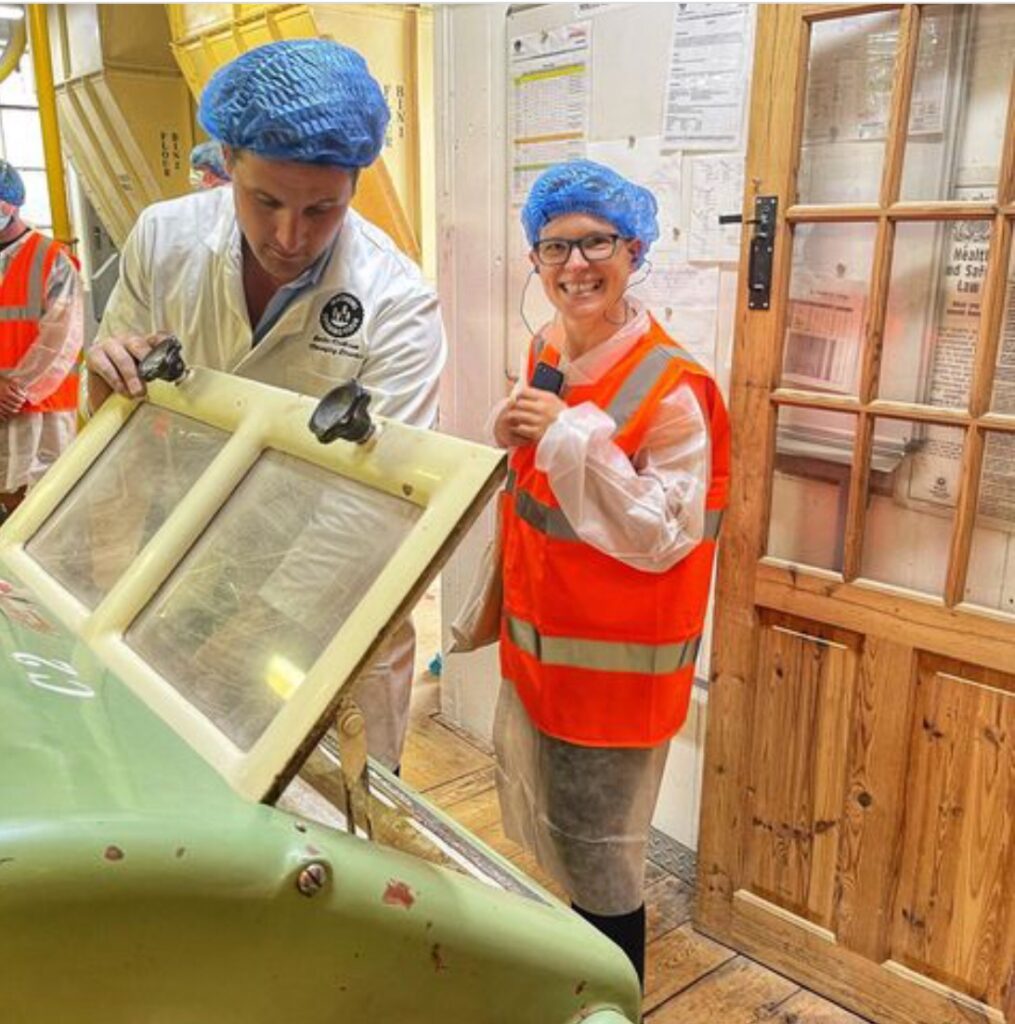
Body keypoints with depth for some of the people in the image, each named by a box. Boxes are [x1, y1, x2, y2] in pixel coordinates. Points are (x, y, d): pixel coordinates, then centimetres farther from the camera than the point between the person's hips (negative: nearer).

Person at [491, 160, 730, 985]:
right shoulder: (547, 355, 2)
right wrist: (512, 442, -7)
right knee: (545, 848, 25)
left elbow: (662, 537, -24)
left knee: (598, 870, 8)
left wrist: (570, 437, -29)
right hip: (536, 646, 8)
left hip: (614, 663, -8)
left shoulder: (673, 389, -21)